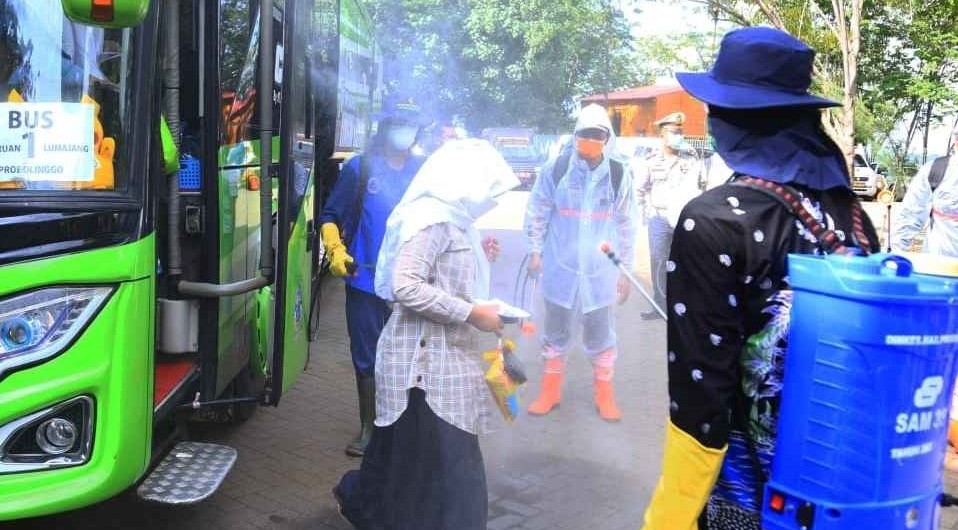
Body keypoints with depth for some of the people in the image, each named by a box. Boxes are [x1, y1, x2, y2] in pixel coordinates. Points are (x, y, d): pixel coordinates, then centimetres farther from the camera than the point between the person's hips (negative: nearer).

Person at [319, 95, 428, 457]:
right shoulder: (360, 168, -1)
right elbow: (330, 216, 3)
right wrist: (336, 250, -12)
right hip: (366, 282, -1)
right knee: (366, 358, 10)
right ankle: (369, 427, 27)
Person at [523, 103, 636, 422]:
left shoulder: (620, 175, -3)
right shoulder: (555, 169, -7)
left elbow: (625, 225, 3)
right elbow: (537, 212, 2)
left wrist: (626, 270, 4)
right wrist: (535, 251, -2)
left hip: (601, 271, 1)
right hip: (560, 268, 0)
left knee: (601, 335, 13)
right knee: (555, 331, 14)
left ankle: (604, 394, 29)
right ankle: (550, 390, 29)